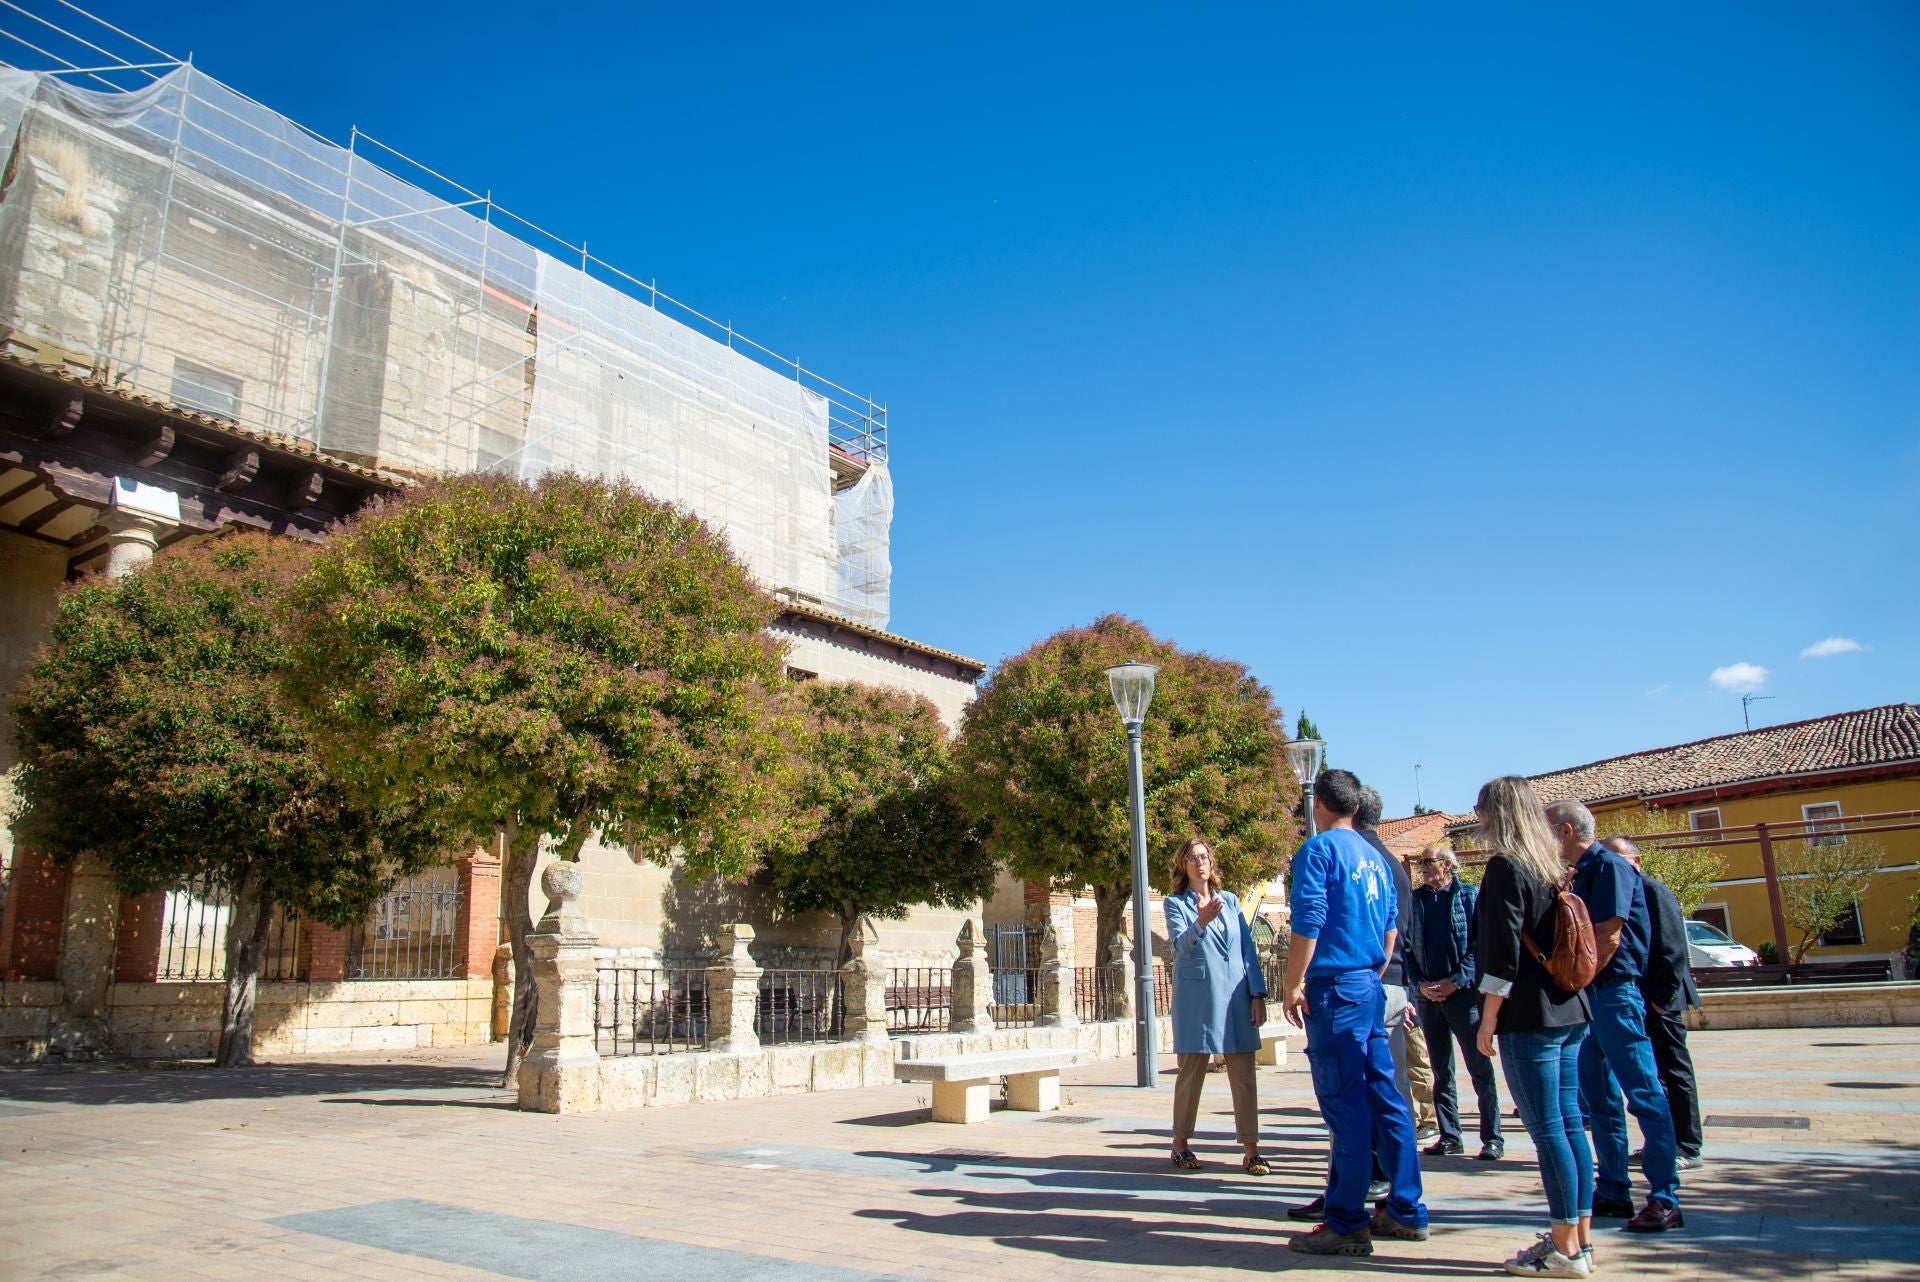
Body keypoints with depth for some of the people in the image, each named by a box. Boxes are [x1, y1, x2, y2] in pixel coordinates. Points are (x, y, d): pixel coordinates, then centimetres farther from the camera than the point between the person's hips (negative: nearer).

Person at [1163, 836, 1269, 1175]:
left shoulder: (1230, 901, 13)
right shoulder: (1176, 903, 3)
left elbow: (1248, 949, 11)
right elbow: (1180, 944, -13)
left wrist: (1258, 994, 3)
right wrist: (1201, 922, -31)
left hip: (1236, 996, 3)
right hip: (1196, 998, -3)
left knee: (1243, 1075, 1)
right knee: (1191, 1073, 5)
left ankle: (1251, 1149, 6)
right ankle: (1180, 1144, 19)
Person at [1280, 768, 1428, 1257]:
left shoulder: (1319, 850, -9)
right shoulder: (1375, 856, 14)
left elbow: (1307, 923, -16)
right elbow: (1392, 924, 19)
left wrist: (1292, 986, -11)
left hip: (1335, 986, -8)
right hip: (1371, 988, 8)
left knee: (1345, 1104, -4)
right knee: (1384, 1096, 12)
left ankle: (1347, 1224, 1)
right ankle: (1406, 1211, 20)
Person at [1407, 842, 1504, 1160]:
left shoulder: (1470, 896, 0)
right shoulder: (1415, 900, 11)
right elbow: (1407, 947, 10)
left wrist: (1455, 981, -14)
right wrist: (1420, 983, -4)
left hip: (1464, 992, -4)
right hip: (1428, 995, 4)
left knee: (1480, 1068, -2)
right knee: (1441, 1071, 9)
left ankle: (1492, 1138, 5)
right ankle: (1449, 1137, 15)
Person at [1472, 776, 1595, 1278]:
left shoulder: (1506, 867, -12)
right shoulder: (1554, 867, 13)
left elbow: (1502, 953, -17)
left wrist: (1488, 1021, -12)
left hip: (1529, 1016, -9)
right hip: (1569, 1012, 9)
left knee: (1546, 1129, -3)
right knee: (1568, 1122, 12)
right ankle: (1580, 1236, 19)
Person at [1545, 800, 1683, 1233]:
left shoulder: (1609, 867, -12)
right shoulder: (1580, 873, 16)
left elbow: (1607, 939, -18)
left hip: (1613, 991, -10)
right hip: (1588, 995, 10)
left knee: (1644, 1094, -5)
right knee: (1598, 1098, 13)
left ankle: (1665, 1199, -1)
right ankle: (1612, 1191, 20)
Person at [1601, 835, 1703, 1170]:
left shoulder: (1654, 891, -12)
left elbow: (1673, 949, -17)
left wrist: (1663, 997, -18)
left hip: (1658, 1002, -8)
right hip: (1635, 1001, 8)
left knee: (1674, 1072, 1)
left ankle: (1687, 1148, 9)